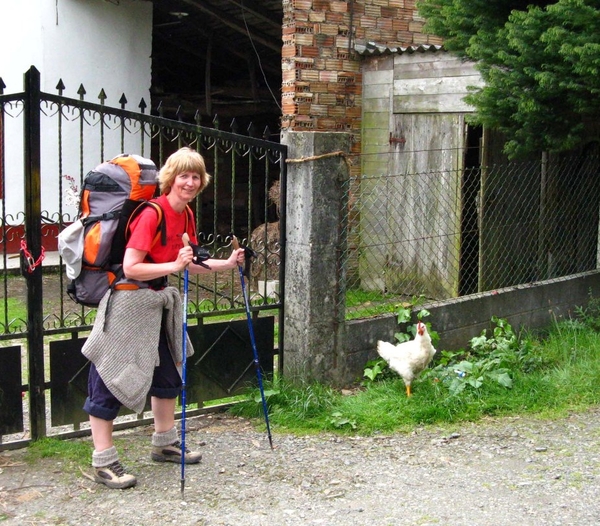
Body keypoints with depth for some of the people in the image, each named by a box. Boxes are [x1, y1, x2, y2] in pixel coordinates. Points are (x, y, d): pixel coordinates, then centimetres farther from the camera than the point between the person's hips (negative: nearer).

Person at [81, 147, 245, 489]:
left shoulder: (186, 215, 5)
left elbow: (188, 264, 16)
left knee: (168, 369, 18)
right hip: (128, 302, -10)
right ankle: (103, 462, 3)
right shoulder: (152, 214, -22)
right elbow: (131, 268, -27)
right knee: (111, 378, -3)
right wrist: (174, 265, -34)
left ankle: (165, 443, 36)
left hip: (159, 300, 10)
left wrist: (227, 264, 8)